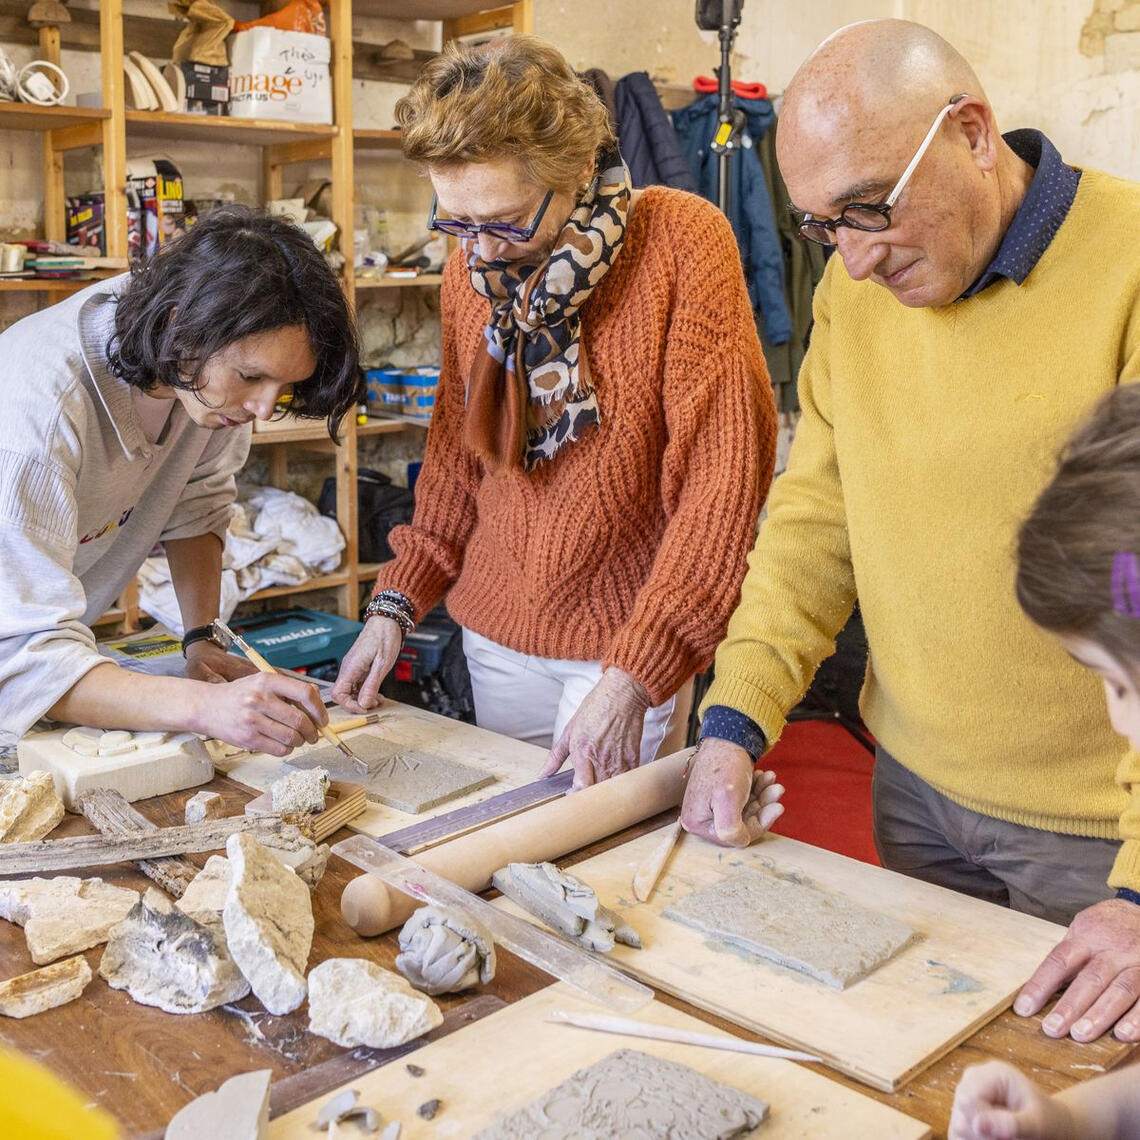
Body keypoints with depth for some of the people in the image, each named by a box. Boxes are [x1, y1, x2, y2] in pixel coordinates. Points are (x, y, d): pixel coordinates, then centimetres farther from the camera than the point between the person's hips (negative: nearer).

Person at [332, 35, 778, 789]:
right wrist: (398, 603, 5)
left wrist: (635, 676, -22)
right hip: (496, 633, 5)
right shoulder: (472, 265, 3)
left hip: (634, 638, -5)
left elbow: (724, 478, -18)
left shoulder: (683, 243, -15)